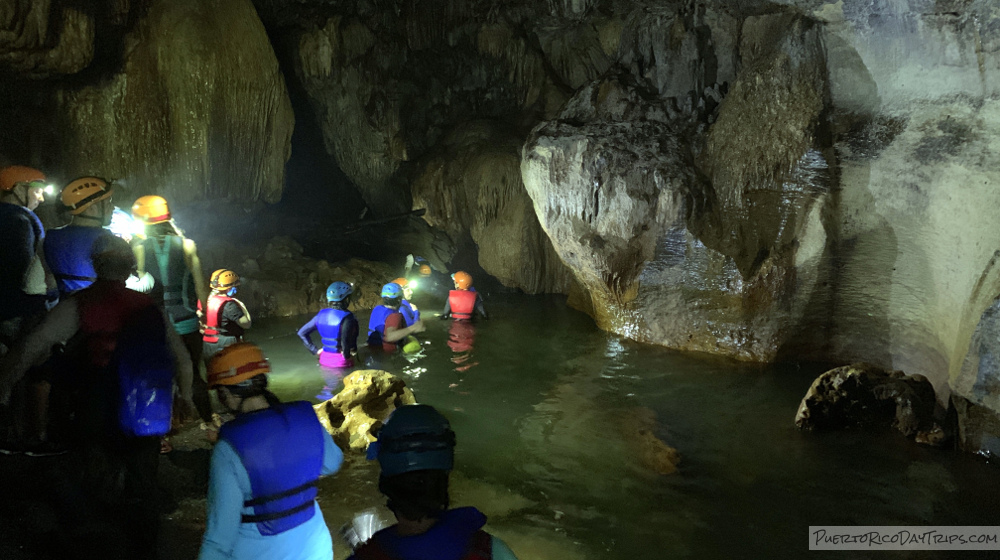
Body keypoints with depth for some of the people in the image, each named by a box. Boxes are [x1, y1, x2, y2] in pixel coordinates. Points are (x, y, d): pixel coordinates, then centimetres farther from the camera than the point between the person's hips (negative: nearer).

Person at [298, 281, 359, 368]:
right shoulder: (346, 317, -18)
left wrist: (315, 350, 9)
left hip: (324, 359, 6)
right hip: (341, 361, -6)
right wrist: (347, 356, -14)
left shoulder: (321, 314, 3)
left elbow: (302, 333, 9)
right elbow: (345, 340, -32)